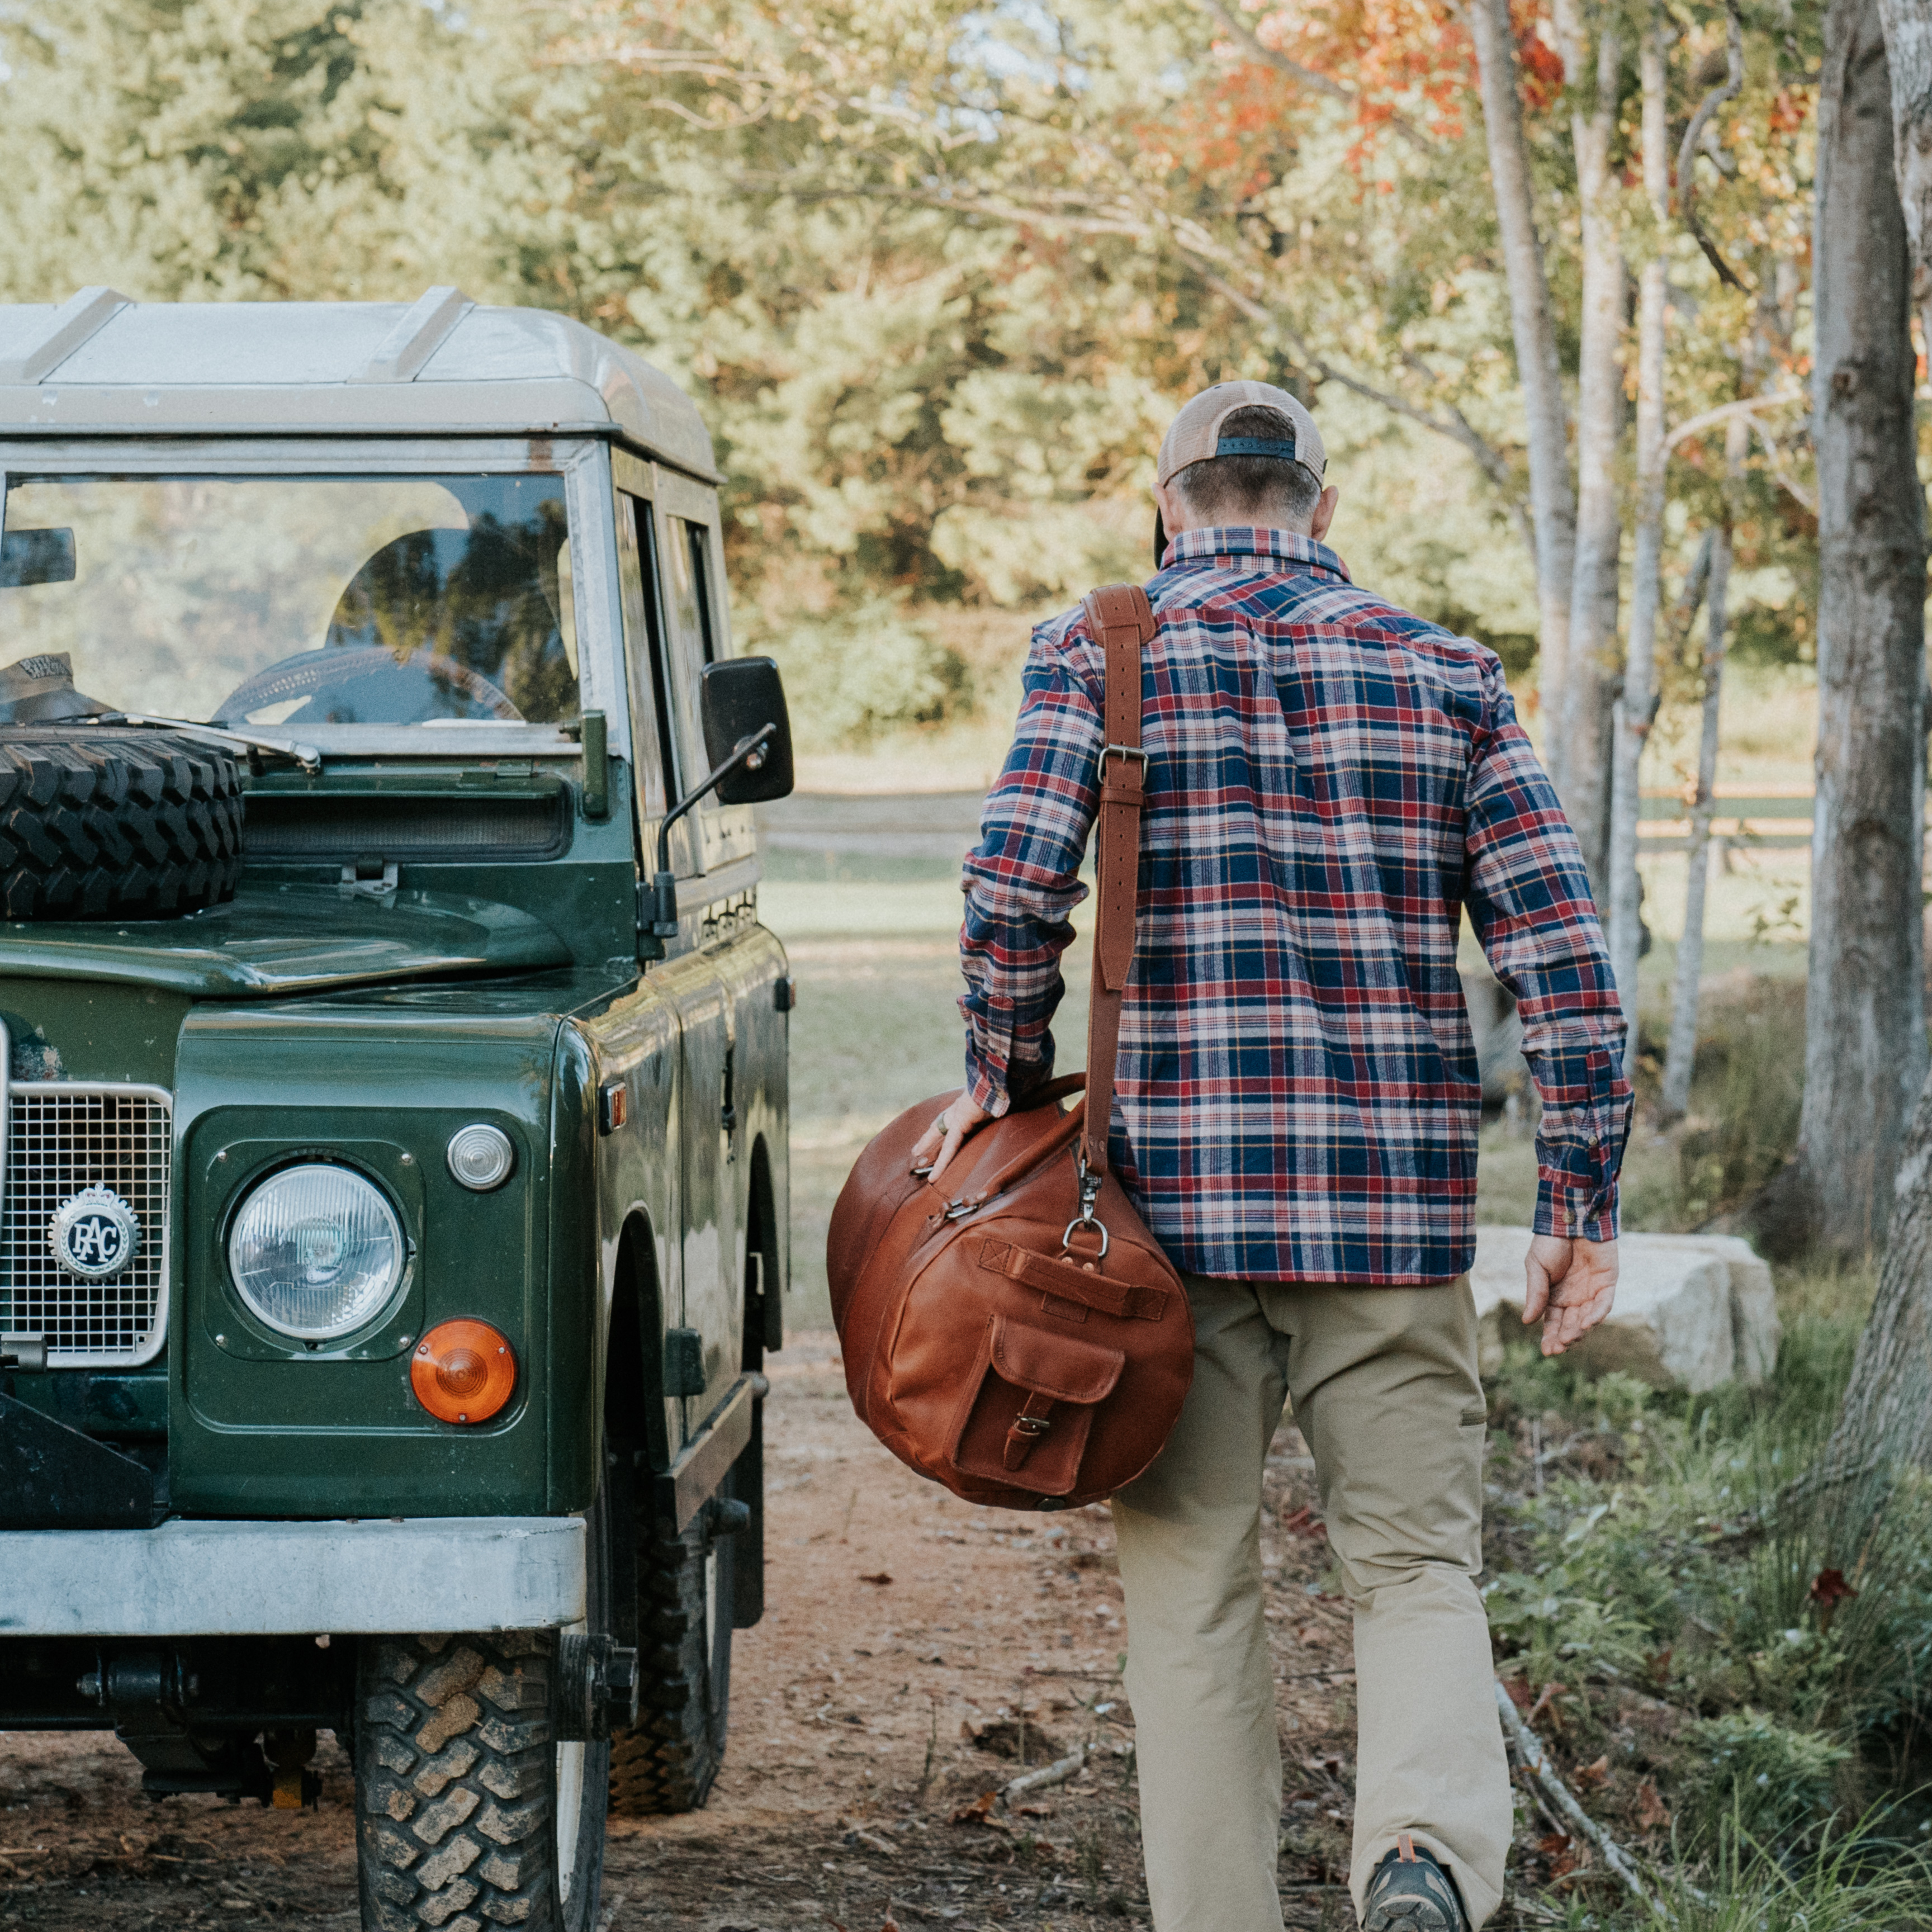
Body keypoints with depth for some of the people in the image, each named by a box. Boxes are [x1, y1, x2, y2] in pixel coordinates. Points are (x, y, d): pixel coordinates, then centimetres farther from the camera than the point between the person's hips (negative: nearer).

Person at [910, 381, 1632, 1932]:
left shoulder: (1097, 657, 3)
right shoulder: (1443, 672, 8)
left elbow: (1016, 880, -13)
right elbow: (1557, 937, 1)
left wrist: (1007, 1081, 2)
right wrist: (1584, 1199, 4)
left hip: (1175, 1185, -1)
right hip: (1395, 1196, 1)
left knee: (1194, 1591, 9)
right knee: (1416, 1565, 7)